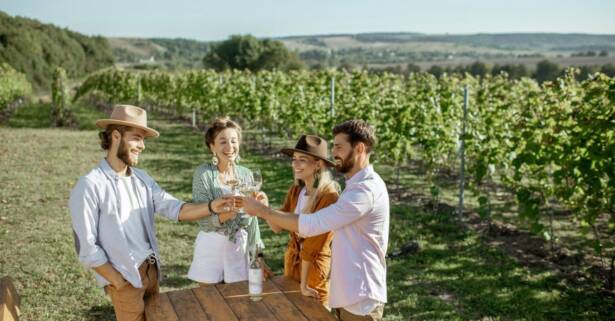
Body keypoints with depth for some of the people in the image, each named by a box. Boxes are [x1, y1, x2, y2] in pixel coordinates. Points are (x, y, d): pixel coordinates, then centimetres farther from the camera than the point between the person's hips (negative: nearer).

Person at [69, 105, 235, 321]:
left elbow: (175, 209, -1)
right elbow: (86, 247, -16)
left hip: (151, 271, 7)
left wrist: (211, 207, -18)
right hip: (124, 278, -7)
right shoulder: (90, 186, -16)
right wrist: (119, 283, -13)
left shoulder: (142, 179, 6)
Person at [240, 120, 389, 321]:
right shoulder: (358, 185, 13)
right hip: (349, 293, 9)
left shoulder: (366, 188, -23)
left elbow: (311, 225, -27)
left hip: (360, 298, -9)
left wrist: (261, 210, -19)